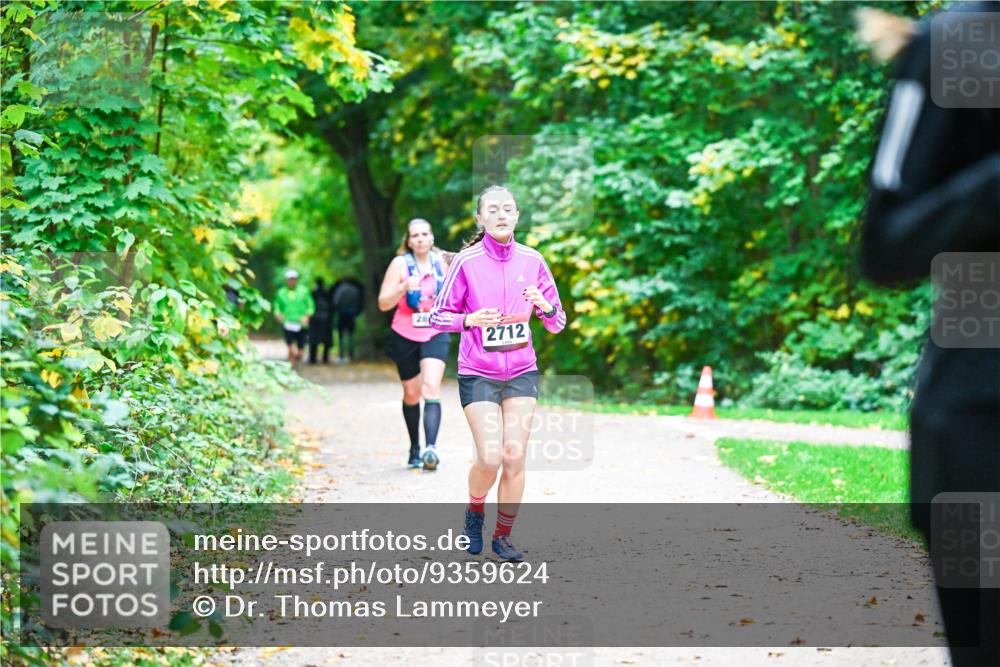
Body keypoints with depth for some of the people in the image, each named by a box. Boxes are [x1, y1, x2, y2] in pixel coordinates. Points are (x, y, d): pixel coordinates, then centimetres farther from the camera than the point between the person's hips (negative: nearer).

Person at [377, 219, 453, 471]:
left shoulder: (440, 263, 4)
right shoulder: (400, 264, -7)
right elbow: (383, 303, -12)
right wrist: (404, 287, -27)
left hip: (435, 336, 1)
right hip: (405, 336, -1)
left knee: (431, 387, -18)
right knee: (411, 394, 10)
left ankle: (431, 447, -30)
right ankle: (415, 449, 28)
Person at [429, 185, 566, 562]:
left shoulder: (532, 261, 1)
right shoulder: (466, 262, -7)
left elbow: (557, 324, 6)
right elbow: (438, 316, -2)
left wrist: (545, 306, -16)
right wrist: (471, 319, -21)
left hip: (521, 372, 3)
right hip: (477, 374, -3)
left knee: (515, 457, -3)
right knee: (490, 458, -11)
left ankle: (503, 536, 13)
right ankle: (475, 512, 21)